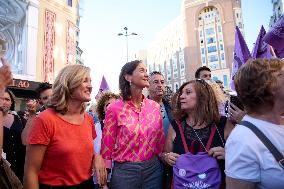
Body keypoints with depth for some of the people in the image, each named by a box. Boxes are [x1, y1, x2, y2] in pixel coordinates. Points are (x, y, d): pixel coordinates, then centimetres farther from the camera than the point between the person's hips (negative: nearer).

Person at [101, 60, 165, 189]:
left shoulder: (155, 106, 0)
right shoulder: (114, 108, -11)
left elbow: (160, 140, 8)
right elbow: (107, 145, -5)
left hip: (153, 168, 4)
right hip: (124, 170, -3)